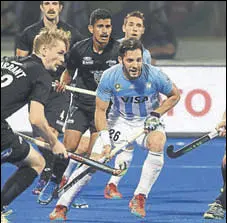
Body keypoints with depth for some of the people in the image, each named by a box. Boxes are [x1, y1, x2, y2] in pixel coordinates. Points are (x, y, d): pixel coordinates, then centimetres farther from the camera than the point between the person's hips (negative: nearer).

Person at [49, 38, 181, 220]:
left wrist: (155, 114, -15)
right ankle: (62, 206, -4)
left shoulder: (154, 75, -22)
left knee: (157, 143, -34)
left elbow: (175, 95, -3)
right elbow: (100, 110, -11)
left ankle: (139, 198, -21)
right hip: (120, 120, 1)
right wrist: (105, 139, -21)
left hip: (147, 121, -1)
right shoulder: (110, 77, -20)